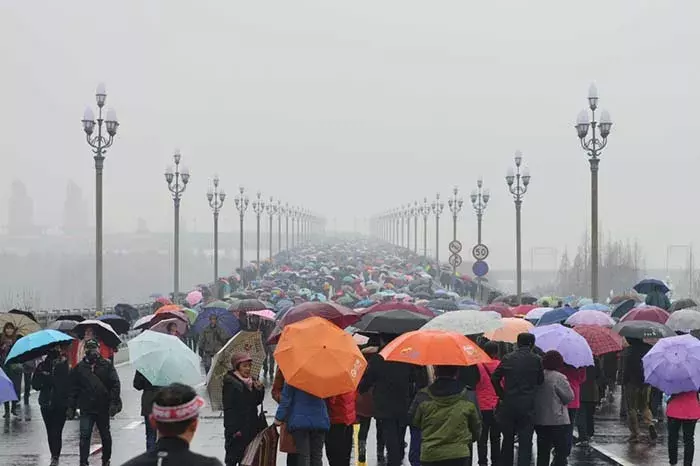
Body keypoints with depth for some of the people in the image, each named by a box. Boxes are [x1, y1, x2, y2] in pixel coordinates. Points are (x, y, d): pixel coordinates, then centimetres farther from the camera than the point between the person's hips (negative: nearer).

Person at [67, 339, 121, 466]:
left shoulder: (107, 365, 0)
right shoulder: (79, 368, 4)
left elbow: (115, 385, -3)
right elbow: (73, 389, 6)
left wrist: (113, 403, -12)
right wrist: (70, 407, 0)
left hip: (103, 408, 0)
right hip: (86, 409, 0)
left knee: (105, 436, 14)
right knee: (84, 436, -8)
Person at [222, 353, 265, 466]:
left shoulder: (252, 381, 10)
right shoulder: (230, 383, -13)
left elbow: (257, 402, 15)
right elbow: (228, 408, -16)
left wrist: (259, 390, -4)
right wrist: (233, 429, -20)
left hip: (250, 427, 7)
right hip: (236, 429, -7)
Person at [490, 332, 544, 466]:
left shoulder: (507, 358, 3)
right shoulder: (536, 360, -3)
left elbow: (495, 378, 3)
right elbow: (540, 381, 4)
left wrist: (501, 394, 11)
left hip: (508, 405, 3)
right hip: (527, 406, -3)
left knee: (508, 440, 15)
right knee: (525, 442, -1)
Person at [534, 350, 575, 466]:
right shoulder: (559, 378, -15)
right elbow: (569, 397, -10)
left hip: (539, 420, 7)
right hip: (557, 421, -7)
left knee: (542, 452, 13)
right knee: (562, 452, 1)